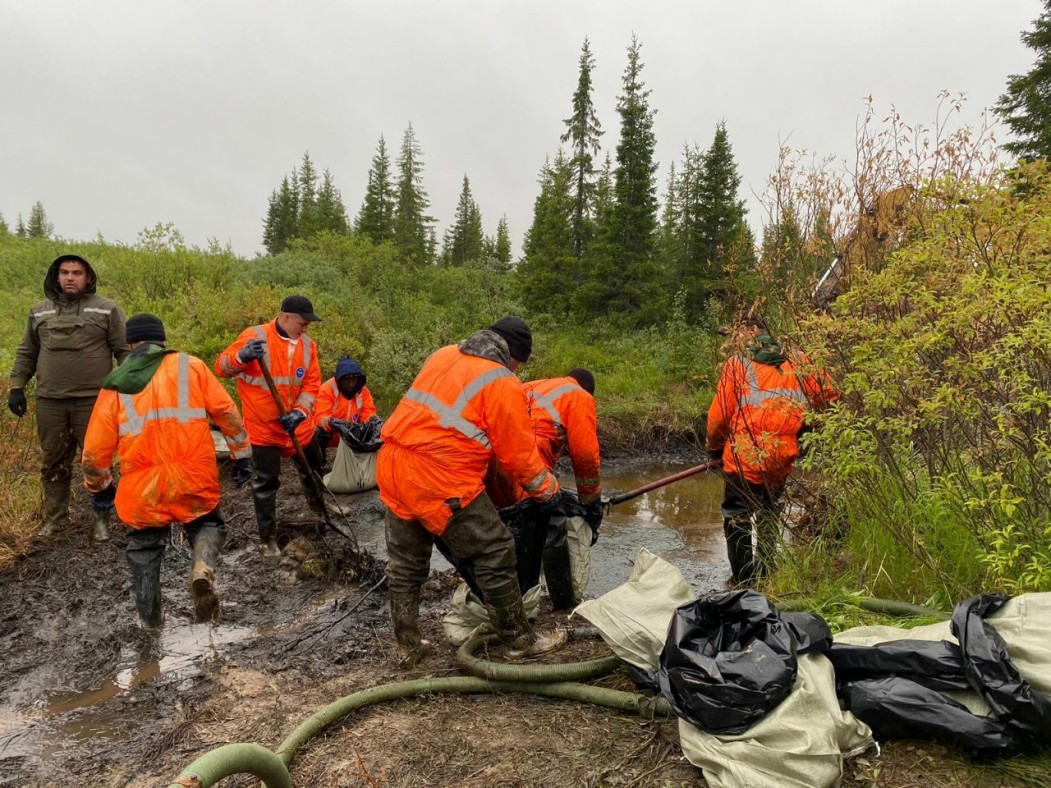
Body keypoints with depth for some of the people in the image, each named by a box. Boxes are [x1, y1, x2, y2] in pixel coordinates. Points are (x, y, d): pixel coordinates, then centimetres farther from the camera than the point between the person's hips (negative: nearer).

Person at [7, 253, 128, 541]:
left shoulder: (106, 309, 1)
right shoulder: (40, 311, 11)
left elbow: (124, 351, -1)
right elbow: (26, 353, 17)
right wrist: (17, 387, 11)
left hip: (93, 400, -3)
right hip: (49, 401, 4)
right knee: (53, 461, 13)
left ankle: (101, 517, 15)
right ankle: (54, 514, 28)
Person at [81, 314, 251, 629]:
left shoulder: (115, 385, 9)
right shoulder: (191, 366, 5)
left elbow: (95, 450, 10)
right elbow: (227, 413, 1)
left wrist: (99, 485, 28)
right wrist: (241, 454, 12)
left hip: (142, 487, 1)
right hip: (194, 479, -1)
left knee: (144, 547, 24)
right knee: (207, 524, 23)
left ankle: (150, 617, 33)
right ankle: (203, 568, -9)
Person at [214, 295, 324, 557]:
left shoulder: (308, 345, -2)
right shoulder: (254, 337, -16)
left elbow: (312, 385, -4)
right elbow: (222, 366, -14)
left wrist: (299, 412, -21)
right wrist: (242, 356, -35)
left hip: (297, 425, 5)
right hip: (262, 427, -4)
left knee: (314, 469, 22)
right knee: (266, 483, 3)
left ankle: (319, 506, 51)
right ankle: (268, 538, 19)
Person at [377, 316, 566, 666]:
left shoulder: (443, 355, 14)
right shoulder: (503, 385, -6)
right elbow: (520, 454, -3)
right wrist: (548, 489, 14)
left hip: (391, 466, 8)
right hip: (439, 481, -8)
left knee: (405, 563, 19)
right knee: (495, 555, 7)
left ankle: (408, 646, 31)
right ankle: (520, 640, 19)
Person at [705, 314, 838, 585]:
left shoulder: (737, 364, -4)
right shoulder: (797, 360, 6)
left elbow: (719, 413, -4)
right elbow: (828, 395, 5)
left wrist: (714, 449, 11)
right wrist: (804, 426, 20)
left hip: (744, 458, -4)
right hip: (782, 460, 4)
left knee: (736, 517, 11)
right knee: (768, 513, 25)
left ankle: (743, 581, 12)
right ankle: (766, 572, 31)